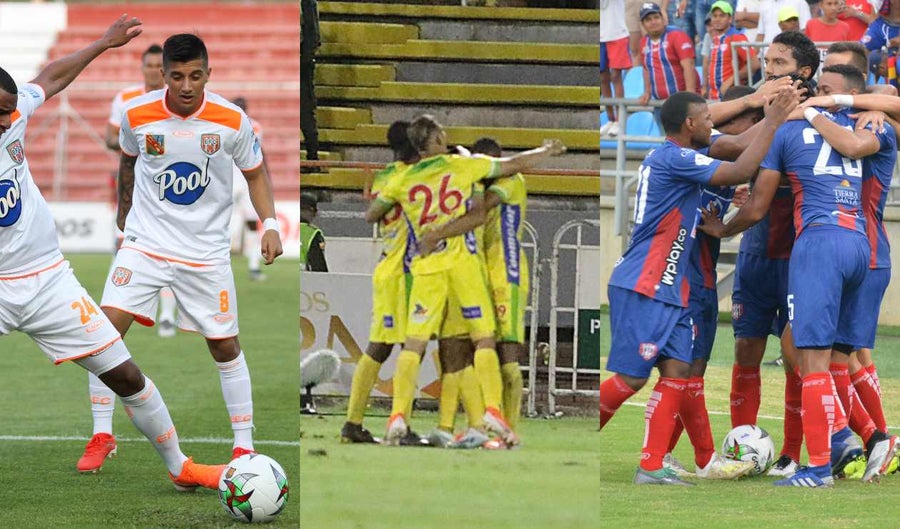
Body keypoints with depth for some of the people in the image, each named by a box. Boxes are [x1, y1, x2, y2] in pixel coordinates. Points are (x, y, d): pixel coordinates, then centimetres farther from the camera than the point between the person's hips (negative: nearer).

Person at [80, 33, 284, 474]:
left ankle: (244, 445, 18)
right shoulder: (137, 115, -9)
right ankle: (102, 435, -3)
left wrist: (269, 224, -9)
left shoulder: (232, 121, -12)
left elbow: (255, 173, 4)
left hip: (207, 251, 0)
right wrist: (124, 210, 25)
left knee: (224, 346, 4)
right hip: (145, 241, 0)